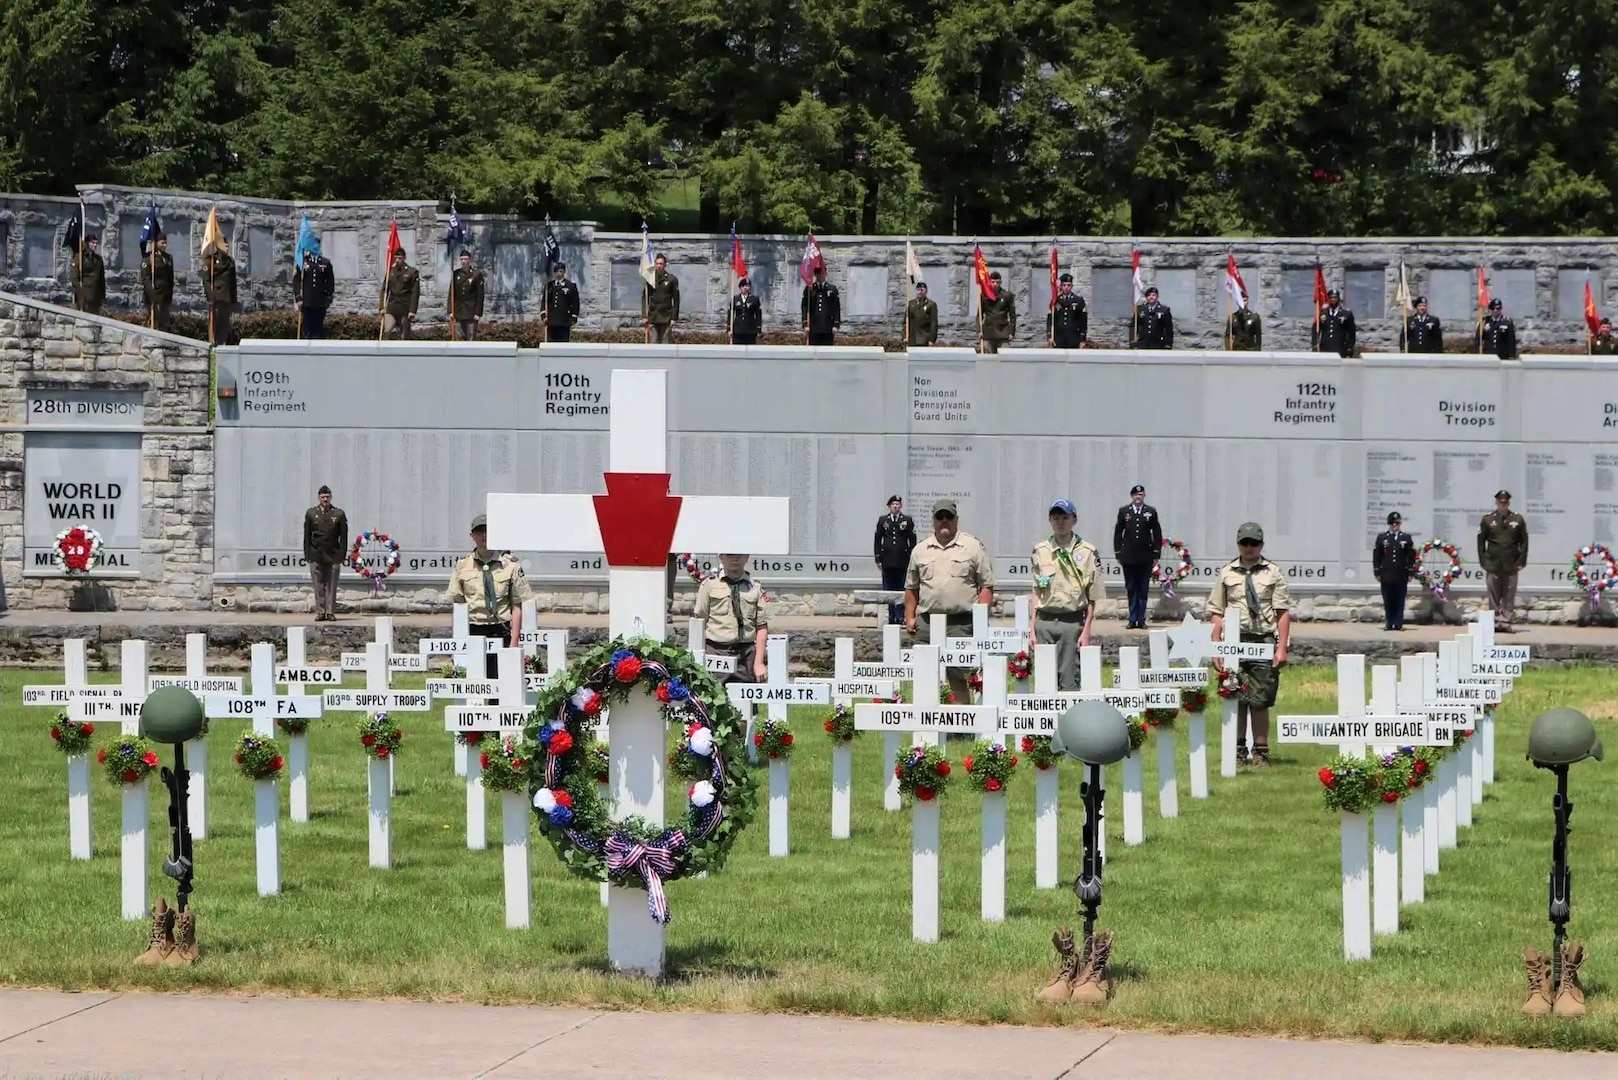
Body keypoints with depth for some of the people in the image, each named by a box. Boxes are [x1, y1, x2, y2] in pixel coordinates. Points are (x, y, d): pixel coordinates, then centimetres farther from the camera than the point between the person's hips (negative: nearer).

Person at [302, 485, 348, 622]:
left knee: (332, 585, -2)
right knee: (319, 586, -1)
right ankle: (320, 612, 3)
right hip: (316, 555, 1)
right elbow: (307, 536, 9)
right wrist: (307, 555, 2)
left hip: (333, 555, -1)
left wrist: (342, 555, -2)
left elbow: (343, 537, 6)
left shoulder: (339, 514, 7)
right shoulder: (311, 513, 9)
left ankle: (331, 612, 2)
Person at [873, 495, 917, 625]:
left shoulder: (907, 520, 4)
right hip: (887, 560, 2)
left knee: (900, 589, -1)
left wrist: (911, 559, -3)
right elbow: (878, 540, 9)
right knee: (888, 589, 2)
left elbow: (912, 541, 3)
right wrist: (878, 559, 2)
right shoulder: (883, 520, 9)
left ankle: (900, 617, 1)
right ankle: (891, 616, 7)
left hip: (902, 560, -2)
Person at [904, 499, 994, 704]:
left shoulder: (973, 547, 5)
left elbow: (987, 586, 3)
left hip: (960, 623, -4)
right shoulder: (920, 550, 15)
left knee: (958, 676, -7)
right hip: (927, 621, 4)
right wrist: (910, 617, 11)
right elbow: (911, 588, 21)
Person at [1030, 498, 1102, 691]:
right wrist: (1033, 630, 6)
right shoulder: (1040, 551, 9)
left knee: (1070, 679, -5)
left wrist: (1086, 631, -6)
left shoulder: (1087, 552, 1)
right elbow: (1036, 594, 12)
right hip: (1045, 621, 3)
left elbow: (1092, 597, 1)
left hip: (1072, 621, -3)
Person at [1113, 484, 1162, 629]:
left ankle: (1141, 620, 4)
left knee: (1143, 590, 2)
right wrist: (1118, 554, 1)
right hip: (1128, 557, 0)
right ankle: (1132, 620, 6)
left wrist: (1156, 554, 0)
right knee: (1131, 589, 3)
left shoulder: (1151, 512, 5)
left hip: (1145, 558, 0)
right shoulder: (1124, 511, 6)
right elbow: (1118, 533, 7)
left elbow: (1157, 534, 6)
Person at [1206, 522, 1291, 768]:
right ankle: (1238, 751, 11)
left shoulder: (1273, 573, 5)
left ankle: (1261, 752, 6)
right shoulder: (1226, 574, 10)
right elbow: (1217, 613, 11)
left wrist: (1282, 648, -5)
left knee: (1260, 701, -1)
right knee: (1236, 700, 3)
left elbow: (1283, 612, 3)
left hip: (1264, 640, -1)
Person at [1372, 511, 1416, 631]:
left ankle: (1398, 624, 4)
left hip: (1401, 576, 0)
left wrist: (1410, 573, 0)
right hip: (1386, 575, 0)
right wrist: (1377, 572, 0)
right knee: (1388, 602, 2)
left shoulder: (1406, 538, 7)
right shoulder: (1381, 537, 7)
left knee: (1400, 602, 1)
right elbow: (1376, 556, 6)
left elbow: (1411, 557, 5)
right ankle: (1389, 624, 6)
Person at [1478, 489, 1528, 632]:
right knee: (1494, 597, 2)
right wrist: (1483, 561, -2)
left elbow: (1524, 542, 8)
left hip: (1511, 566, 1)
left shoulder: (1518, 520, 6)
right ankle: (1495, 622, 7)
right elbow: (1481, 542, 5)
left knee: (1509, 596, 0)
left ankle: (1506, 622, 3)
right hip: (1493, 565, -1)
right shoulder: (1487, 520, 4)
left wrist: (1521, 561, 1)